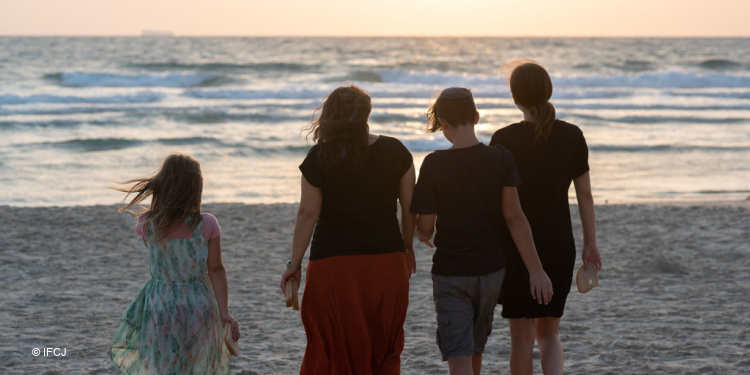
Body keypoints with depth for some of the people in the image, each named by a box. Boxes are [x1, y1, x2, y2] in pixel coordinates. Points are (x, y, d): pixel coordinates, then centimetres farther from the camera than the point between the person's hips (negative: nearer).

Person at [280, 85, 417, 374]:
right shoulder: (395, 152, -3)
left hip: (333, 265, -2)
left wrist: (294, 263, 0)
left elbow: (308, 214, -9)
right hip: (387, 261, 2)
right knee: (385, 351, 14)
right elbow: (410, 207, 4)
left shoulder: (320, 157, -10)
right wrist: (407, 247, 19)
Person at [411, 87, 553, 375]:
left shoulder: (434, 164, -12)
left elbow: (425, 229, -9)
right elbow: (514, 216, -11)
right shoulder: (501, 159, -7)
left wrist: (423, 235, 16)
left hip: (449, 273, -4)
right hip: (490, 270, 4)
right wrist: (536, 270, -11)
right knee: (475, 350, 23)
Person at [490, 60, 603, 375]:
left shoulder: (504, 140, -11)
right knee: (549, 333, 15)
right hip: (561, 246, 3)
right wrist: (591, 243, 13)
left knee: (522, 336, 8)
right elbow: (585, 195, 3)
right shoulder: (572, 136, -1)